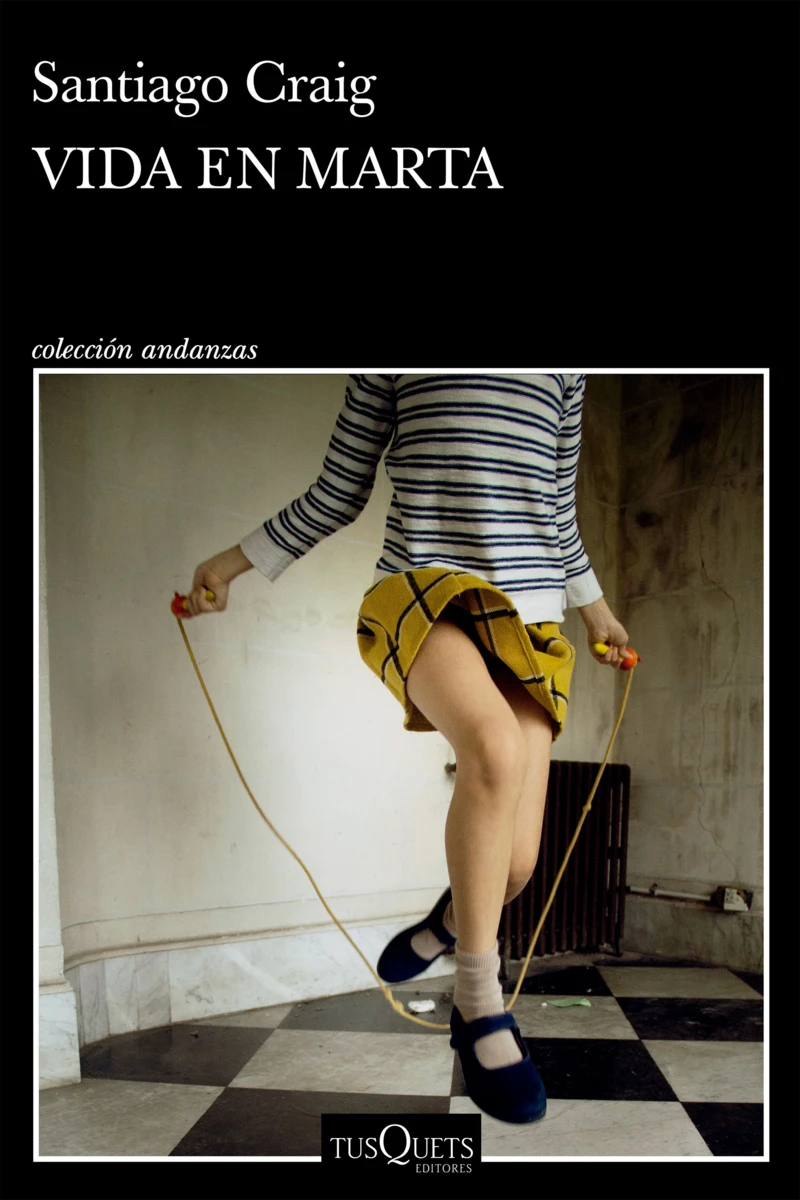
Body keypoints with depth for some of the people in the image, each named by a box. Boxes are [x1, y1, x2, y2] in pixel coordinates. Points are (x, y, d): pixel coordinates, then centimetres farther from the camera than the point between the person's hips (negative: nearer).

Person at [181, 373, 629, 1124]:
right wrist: (232, 563, 15)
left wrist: (594, 609, 32)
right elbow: (339, 494, 14)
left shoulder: (566, 376, 17)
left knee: (515, 863, -6)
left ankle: (442, 927, 32)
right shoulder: (387, 374, 9)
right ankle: (480, 1006, -12)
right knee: (496, 749, -34)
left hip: (529, 619, 4)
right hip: (423, 596, -3)